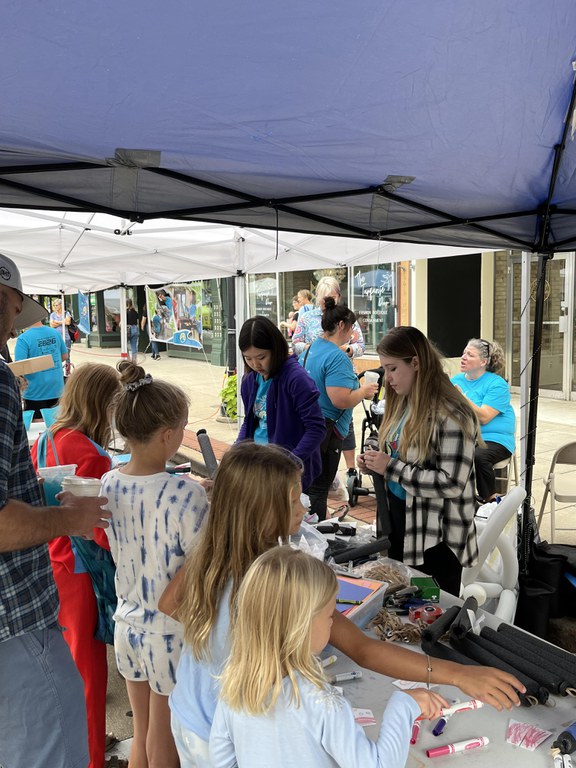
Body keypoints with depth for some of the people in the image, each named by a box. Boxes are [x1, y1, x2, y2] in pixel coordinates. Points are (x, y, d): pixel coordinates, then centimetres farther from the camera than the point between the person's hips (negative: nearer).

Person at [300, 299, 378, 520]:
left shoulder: (310, 349, 8)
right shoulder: (337, 357, -20)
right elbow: (341, 400, -28)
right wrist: (364, 391, -10)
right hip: (326, 430, -9)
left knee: (309, 484, 20)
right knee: (318, 488, 1)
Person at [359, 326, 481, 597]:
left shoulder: (451, 414, -22)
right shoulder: (403, 403, 5)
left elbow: (452, 483, -26)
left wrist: (390, 467, -24)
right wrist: (376, 463, -3)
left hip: (436, 536, -8)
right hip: (397, 520, 8)